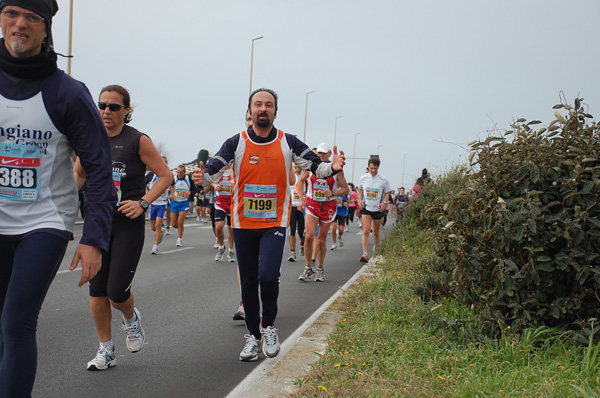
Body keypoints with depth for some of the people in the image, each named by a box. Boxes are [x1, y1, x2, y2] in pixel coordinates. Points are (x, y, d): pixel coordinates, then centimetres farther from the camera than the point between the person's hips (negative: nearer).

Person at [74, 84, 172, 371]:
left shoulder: (138, 141, -6)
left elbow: (165, 175, -4)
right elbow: (78, 174, 21)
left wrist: (143, 202, -15)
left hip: (128, 223, -4)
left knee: (117, 291, -8)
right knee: (97, 290, 5)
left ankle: (131, 318, 28)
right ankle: (106, 350, 21)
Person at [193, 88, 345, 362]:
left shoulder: (288, 143, -1)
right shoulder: (237, 143, -1)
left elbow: (315, 166, -1)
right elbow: (214, 169, -8)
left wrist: (333, 167, -21)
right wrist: (203, 178, -30)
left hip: (275, 222, -1)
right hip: (243, 223, 2)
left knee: (268, 276, -19)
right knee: (248, 282, 8)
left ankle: (268, 326, 8)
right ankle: (253, 336, 27)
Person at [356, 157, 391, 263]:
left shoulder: (383, 180, -3)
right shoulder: (363, 178, 0)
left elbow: (387, 193, 6)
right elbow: (359, 189, 16)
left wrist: (384, 202, -12)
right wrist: (360, 200, 1)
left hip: (378, 209, 1)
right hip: (366, 208, 0)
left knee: (376, 232, 13)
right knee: (366, 231, -14)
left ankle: (376, 249, 38)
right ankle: (365, 254, -16)